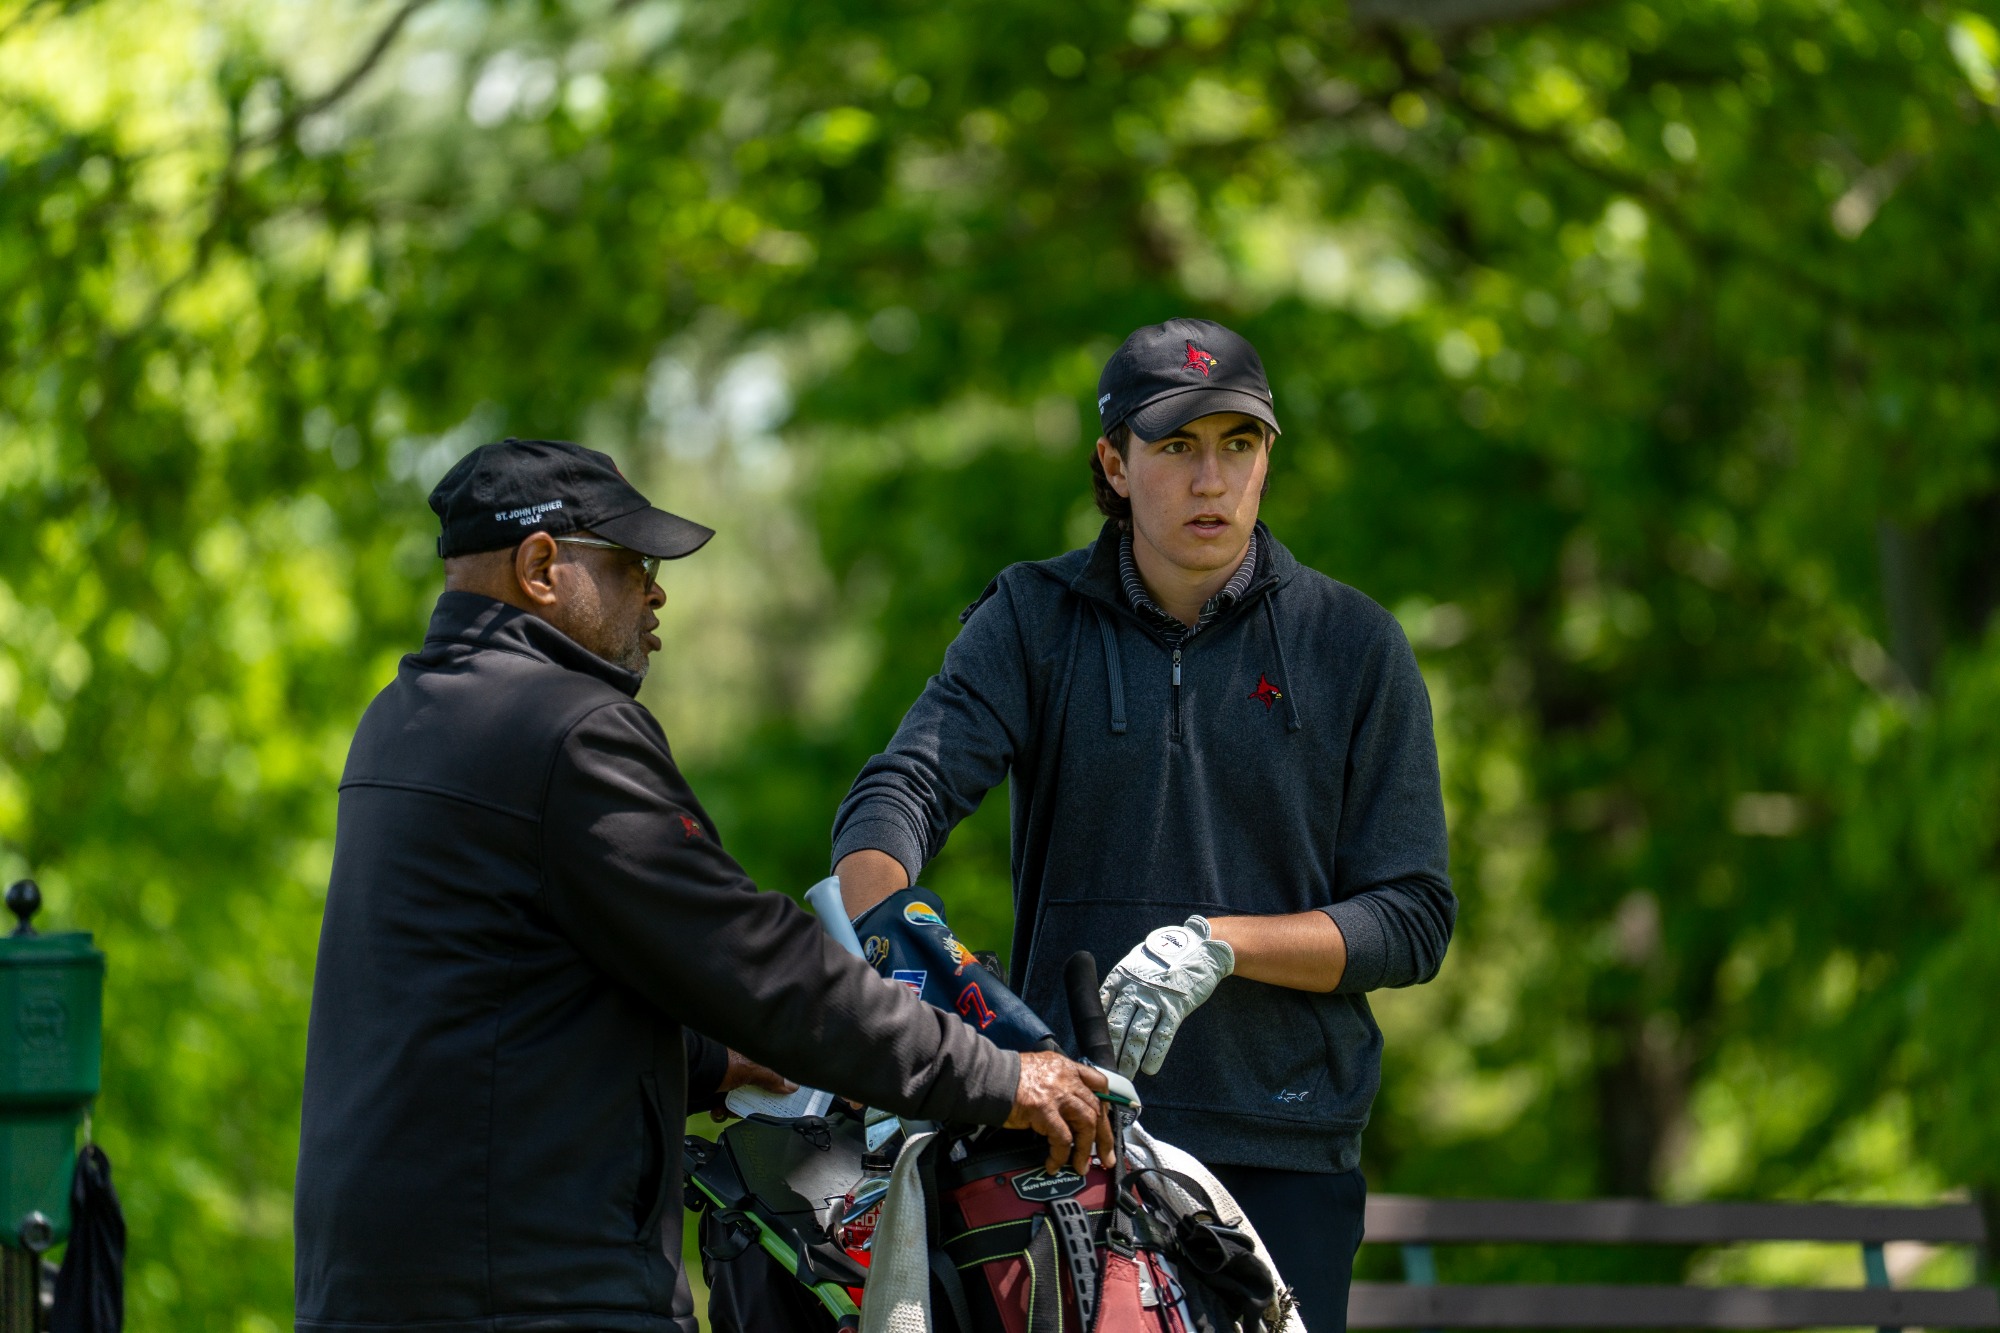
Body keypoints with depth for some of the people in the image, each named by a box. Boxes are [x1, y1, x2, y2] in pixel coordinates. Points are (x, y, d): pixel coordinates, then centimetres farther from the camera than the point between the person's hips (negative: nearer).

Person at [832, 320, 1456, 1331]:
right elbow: (903, 793, -10)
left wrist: (1220, 944, -14)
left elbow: (1412, 920, 1)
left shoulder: (1353, 645, 4)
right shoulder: (1030, 622, 6)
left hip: (1288, 1145, 0)